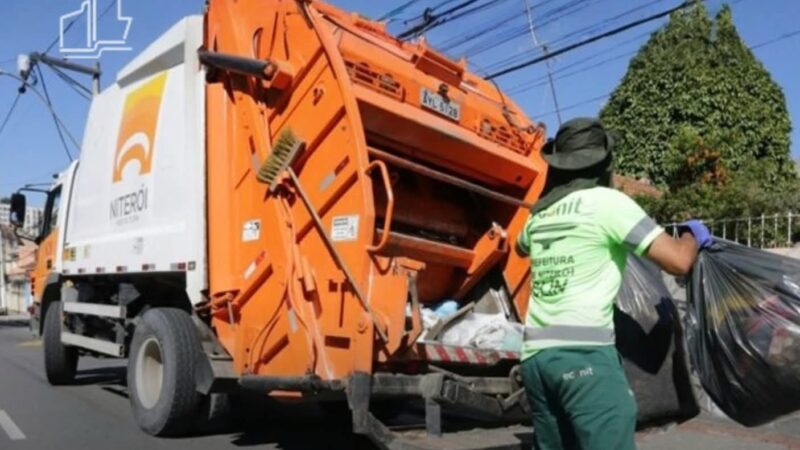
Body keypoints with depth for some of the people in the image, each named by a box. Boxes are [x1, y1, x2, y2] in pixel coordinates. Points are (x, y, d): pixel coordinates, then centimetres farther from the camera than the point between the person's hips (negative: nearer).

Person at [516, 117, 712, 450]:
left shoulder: (539, 214, 17)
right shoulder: (606, 202, -2)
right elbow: (679, 261, -4)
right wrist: (692, 233, 16)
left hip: (536, 355, 7)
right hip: (585, 353, -7)